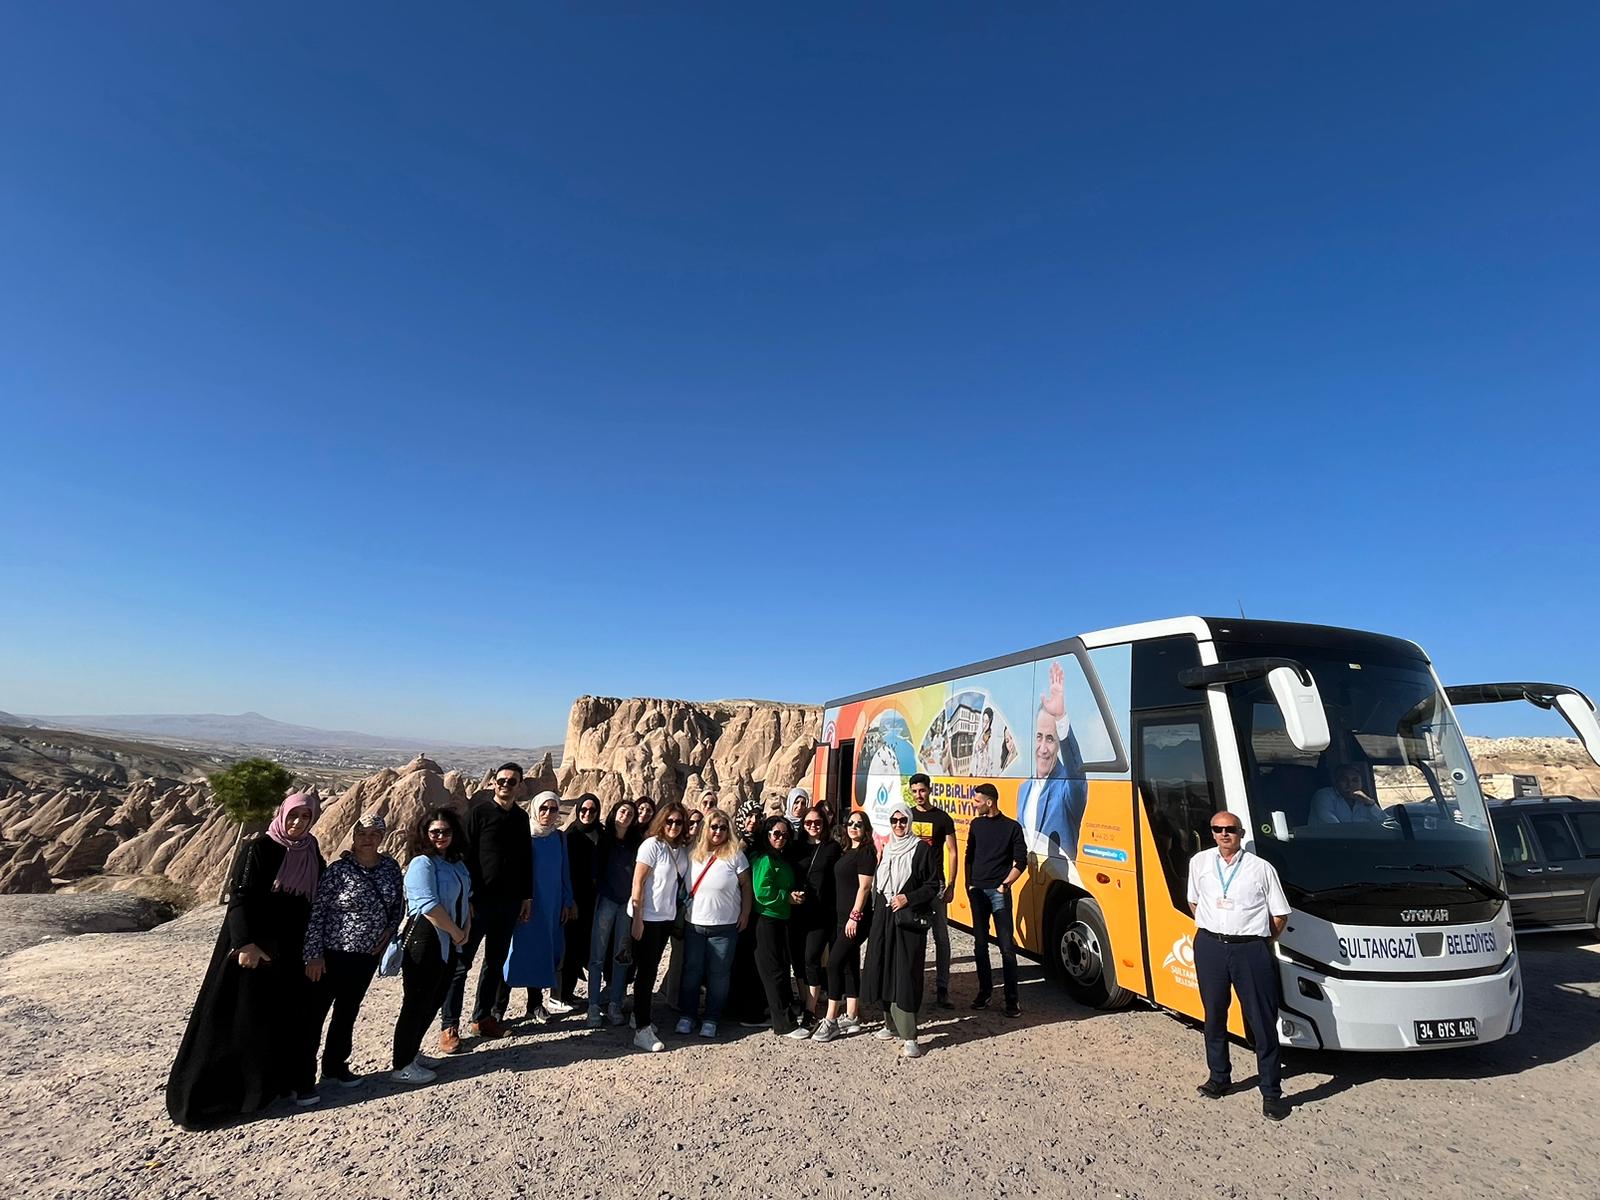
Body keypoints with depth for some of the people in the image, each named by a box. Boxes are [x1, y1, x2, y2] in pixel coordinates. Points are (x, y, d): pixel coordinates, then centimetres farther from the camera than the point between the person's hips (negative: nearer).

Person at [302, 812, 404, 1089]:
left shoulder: (391, 866, -1)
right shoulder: (339, 870, -16)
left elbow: (398, 903, 11)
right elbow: (315, 912, -13)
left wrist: (390, 929, -3)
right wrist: (313, 955, -14)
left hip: (368, 954, 5)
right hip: (332, 953, -5)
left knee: (348, 1011, 18)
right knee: (315, 1012, 6)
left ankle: (335, 1066, 34)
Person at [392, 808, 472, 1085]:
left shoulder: (457, 864, 10)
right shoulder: (422, 863, -16)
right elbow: (428, 905, -23)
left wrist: (467, 929, 1)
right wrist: (456, 932, -16)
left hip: (449, 944, 8)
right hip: (424, 942, -8)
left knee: (435, 1000, 16)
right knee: (416, 1002, 2)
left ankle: (411, 1052, 33)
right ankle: (402, 1066, 16)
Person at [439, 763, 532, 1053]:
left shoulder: (521, 817, 8)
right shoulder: (480, 812, -6)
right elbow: (466, 855, -8)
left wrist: (527, 896, 11)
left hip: (509, 902, 5)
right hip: (479, 899, -5)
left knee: (496, 963, 12)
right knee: (461, 962, 2)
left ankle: (482, 1018, 24)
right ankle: (449, 1026, 12)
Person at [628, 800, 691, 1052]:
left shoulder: (683, 849, 2)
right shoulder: (652, 845, -14)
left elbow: (679, 882, 10)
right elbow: (637, 882, -14)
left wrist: (681, 912, 4)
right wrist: (637, 918, -16)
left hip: (667, 917, 6)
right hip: (647, 916, -6)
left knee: (651, 968, 16)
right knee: (647, 970, -2)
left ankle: (640, 1015, 30)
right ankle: (642, 1029, 6)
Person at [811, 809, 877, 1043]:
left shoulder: (866, 852, -11)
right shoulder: (846, 851, 13)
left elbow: (864, 886, -16)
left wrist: (855, 916, -19)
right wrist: (845, 917, 13)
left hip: (855, 918, -9)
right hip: (842, 916, 9)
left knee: (835, 963, -10)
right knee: (849, 965, 13)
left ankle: (830, 1020, -3)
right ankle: (851, 1017, 21)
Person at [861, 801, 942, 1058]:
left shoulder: (922, 848, -6)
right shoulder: (886, 848, 12)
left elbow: (935, 885, -6)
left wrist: (908, 898, -14)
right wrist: (876, 909, 13)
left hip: (910, 919, -6)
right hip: (883, 918, 6)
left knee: (906, 975, -6)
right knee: (882, 971, 8)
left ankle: (909, 1036, 1)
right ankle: (892, 1024, 25)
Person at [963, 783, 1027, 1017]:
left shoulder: (1012, 827, -4)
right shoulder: (976, 824, 9)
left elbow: (1020, 861, -2)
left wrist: (1005, 884, -10)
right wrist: (969, 884, 6)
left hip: (999, 892, -4)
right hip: (977, 891, 4)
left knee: (1007, 946, -5)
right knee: (980, 944, 10)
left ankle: (1011, 999, 2)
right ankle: (984, 991, 22)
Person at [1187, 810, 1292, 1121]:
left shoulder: (1261, 868, -4)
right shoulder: (1200, 862, 4)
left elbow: (1280, 915, 4)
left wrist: (1260, 941, 4)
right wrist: (1210, 931, 11)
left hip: (1251, 950, -3)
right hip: (1209, 947, 3)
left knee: (1263, 1022, 3)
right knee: (1214, 1017, 14)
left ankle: (1271, 1092, 16)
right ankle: (1219, 1077, 30)